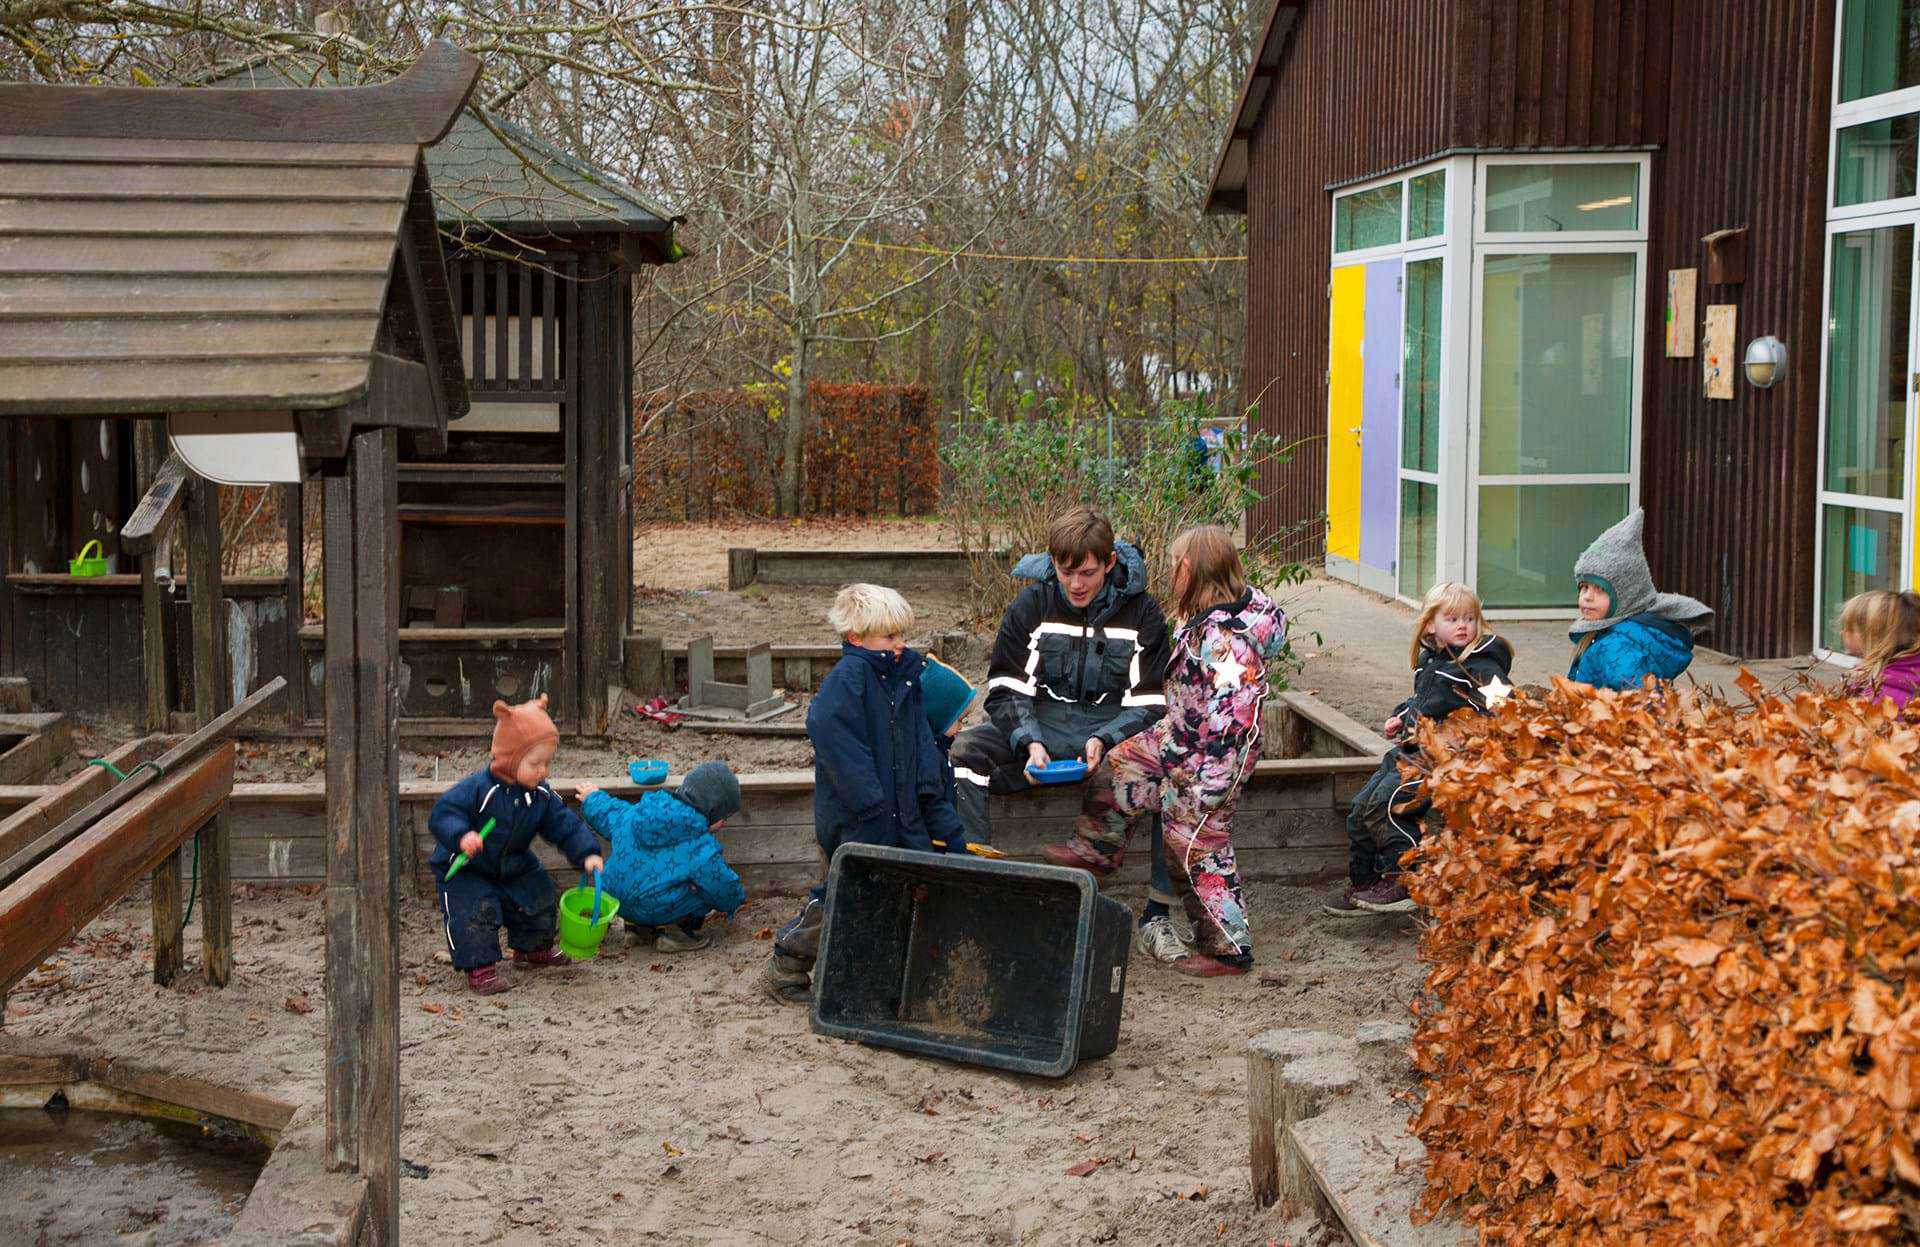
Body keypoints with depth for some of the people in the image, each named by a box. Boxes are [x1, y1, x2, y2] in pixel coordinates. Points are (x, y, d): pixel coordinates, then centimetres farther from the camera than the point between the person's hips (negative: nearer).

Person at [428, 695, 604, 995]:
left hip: (514, 868, 6)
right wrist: (461, 837, -49)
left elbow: (566, 827, -4)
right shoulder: (477, 789, -27)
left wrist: (587, 855, -19)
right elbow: (442, 815, -30)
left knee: (543, 900, 10)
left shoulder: (542, 796, -8)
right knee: (477, 911, -26)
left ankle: (532, 950, 36)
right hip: (465, 871, -6)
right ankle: (480, 967, -10)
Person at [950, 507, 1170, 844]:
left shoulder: (1141, 612, 2)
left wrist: (1103, 741, -20)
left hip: (1112, 728, -2)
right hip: (1041, 724, 2)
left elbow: (1148, 704, 0)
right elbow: (1007, 692, 1)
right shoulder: (1032, 604, 6)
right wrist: (1030, 743, -19)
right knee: (960, 750, -24)